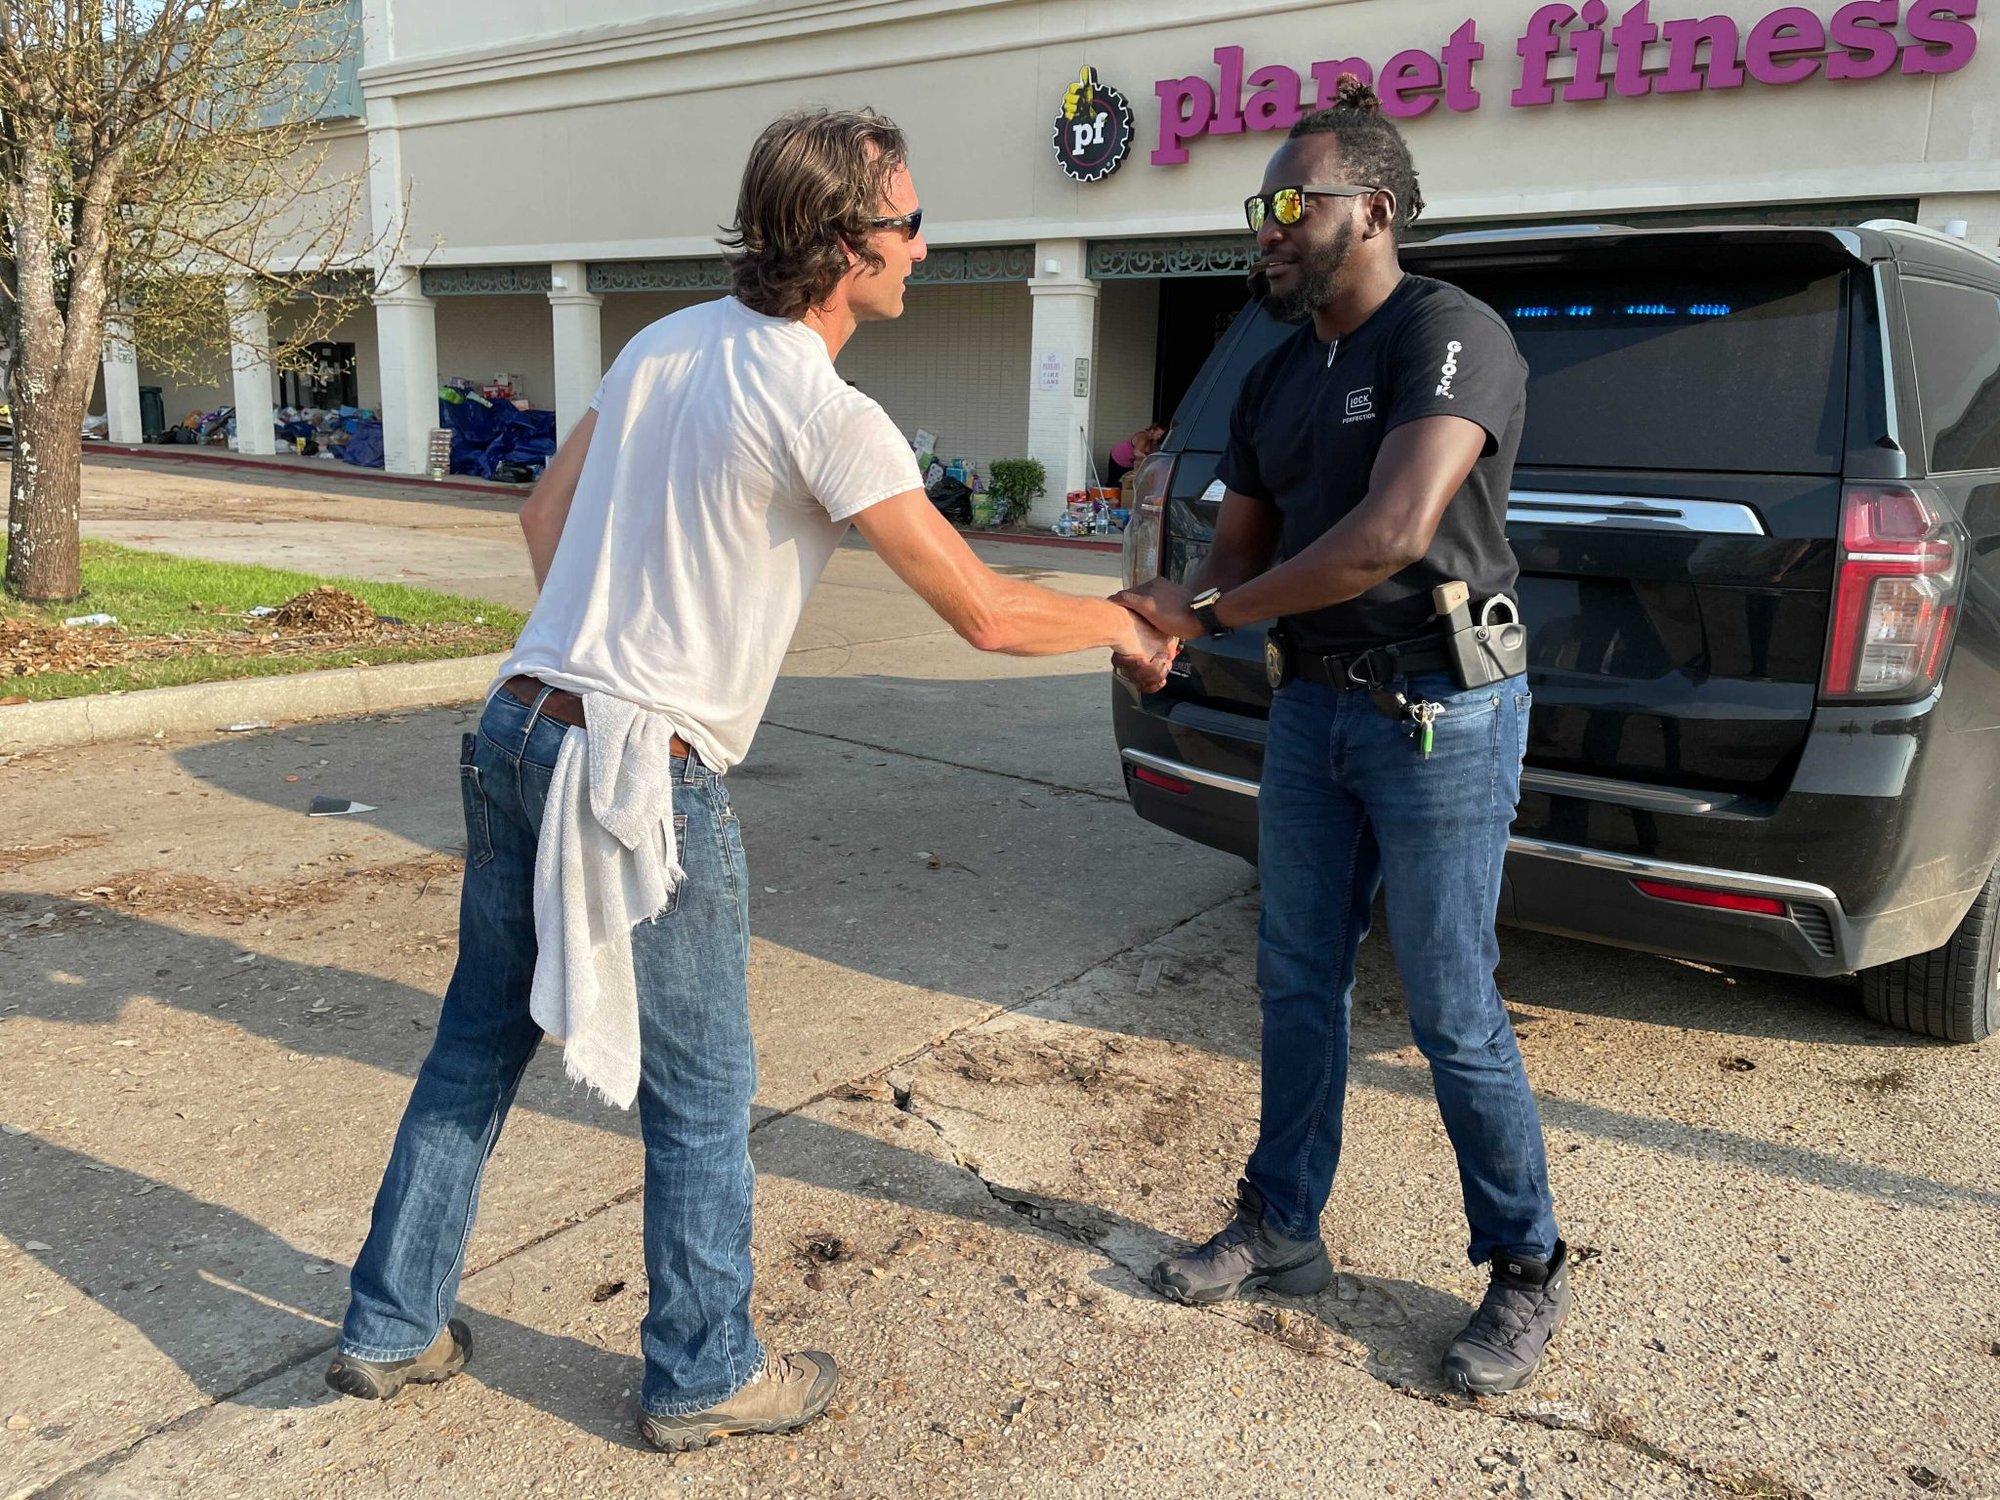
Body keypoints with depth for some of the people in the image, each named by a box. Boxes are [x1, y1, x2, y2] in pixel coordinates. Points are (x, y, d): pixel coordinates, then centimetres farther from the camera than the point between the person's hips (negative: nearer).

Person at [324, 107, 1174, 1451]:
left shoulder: (663, 343, 10)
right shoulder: (828, 416, -14)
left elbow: (545, 519, 19)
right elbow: (986, 613, -12)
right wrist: (1123, 626, 6)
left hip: (517, 730, 8)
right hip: (648, 781, -8)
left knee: (478, 1047, 21)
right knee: (701, 1098, 10)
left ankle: (392, 1329, 37)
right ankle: (704, 1378, 28)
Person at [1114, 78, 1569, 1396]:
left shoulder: (1449, 337, -14)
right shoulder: (1277, 380, 12)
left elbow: (1392, 533, -27)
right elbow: (1242, 544, 16)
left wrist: (1210, 610, -18)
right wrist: (1175, 617, -7)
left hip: (1440, 711, -8)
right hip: (1314, 705, 8)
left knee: (1452, 1011, 1)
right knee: (1299, 980, 13)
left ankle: (1529, 1274, 21)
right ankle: (1283, 1228, 30)